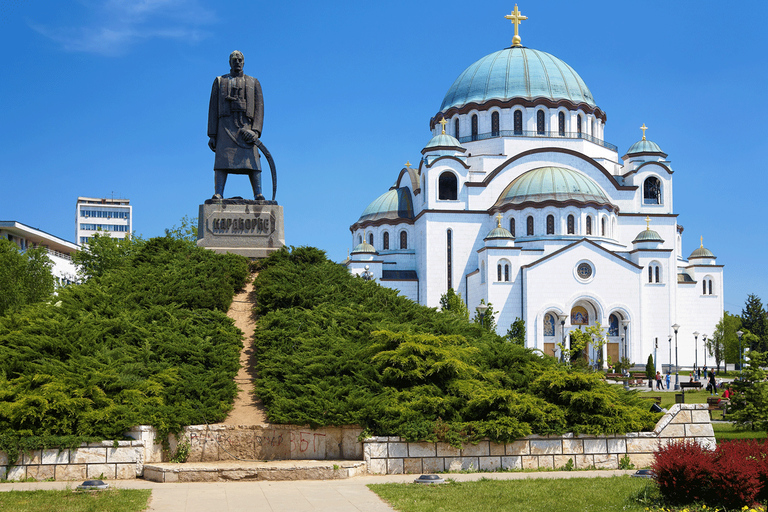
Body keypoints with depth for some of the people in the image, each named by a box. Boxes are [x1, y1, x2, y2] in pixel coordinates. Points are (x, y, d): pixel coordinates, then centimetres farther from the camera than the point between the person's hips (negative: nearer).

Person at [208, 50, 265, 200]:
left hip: (246, 128, 0)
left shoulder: (254, 83, 18)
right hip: (225, 126, 0)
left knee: (252, 160, -12)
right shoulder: (219, 81, 18)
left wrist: (256, 131, -9)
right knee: (222, 160, -13)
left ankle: (258, 195, -18)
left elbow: (259, 108, 7)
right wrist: (212, 134, 0)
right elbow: (213, 109, 11)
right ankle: (218, 195, -21)